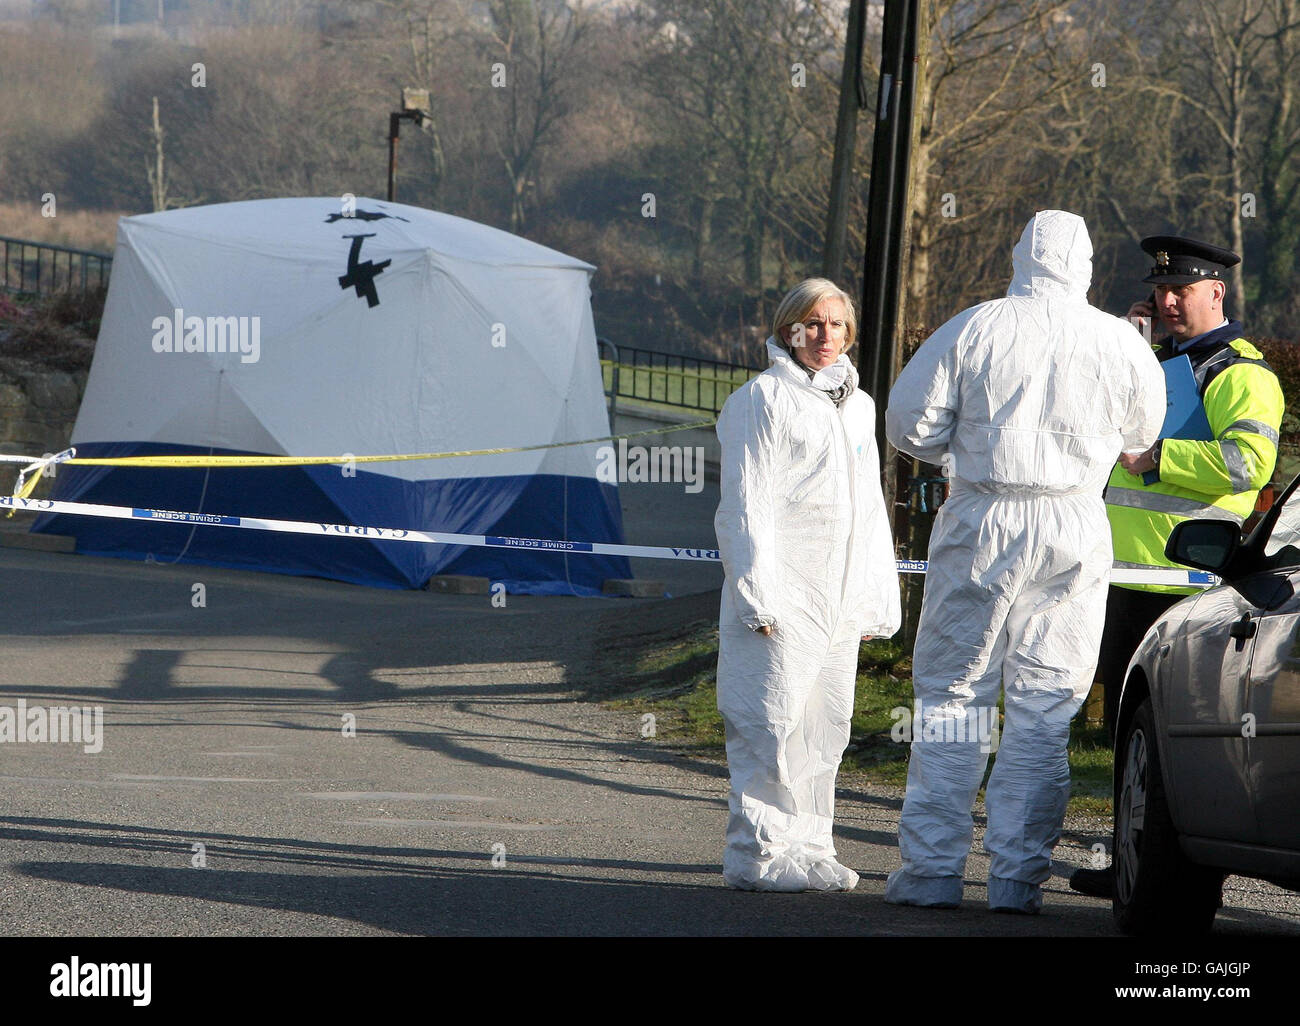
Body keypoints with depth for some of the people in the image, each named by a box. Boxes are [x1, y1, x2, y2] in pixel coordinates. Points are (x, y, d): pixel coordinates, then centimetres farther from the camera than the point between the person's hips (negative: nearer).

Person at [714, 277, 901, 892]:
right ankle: (759, 854, -6)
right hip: (781, 597, -7)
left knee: (825, 728, 7)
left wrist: (879, 598, 19)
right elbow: (746, 504, -7)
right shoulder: (762, 400, -2)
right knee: (775, 725, -9)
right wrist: (758, 593, -15)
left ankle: (808, 848, 13)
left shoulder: (857, 407, 20)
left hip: (839, 601, 7)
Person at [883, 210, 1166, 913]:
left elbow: (908, 421, -3)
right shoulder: (1120, 343, 0)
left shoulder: (974, 329, -5)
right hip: (1075, 533, 1)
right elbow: (1141, 434, 15)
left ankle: (932, 868, 4)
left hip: (982, 522, -1)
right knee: (1045, 705, 6)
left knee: (951, 693, 7)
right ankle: (1018, 875, 4)